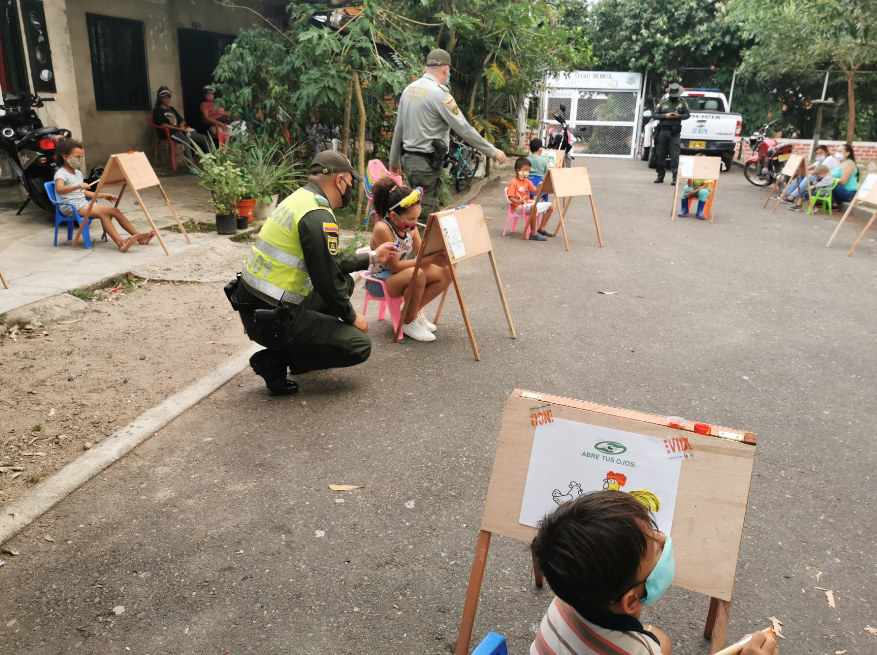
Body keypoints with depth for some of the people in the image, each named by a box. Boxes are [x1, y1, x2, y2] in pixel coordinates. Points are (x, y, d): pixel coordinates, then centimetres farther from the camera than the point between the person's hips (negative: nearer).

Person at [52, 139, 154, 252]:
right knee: (102, 213, -31)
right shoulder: (61, 173, -8)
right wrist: (77, 186, -46)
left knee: (115, 211, -8)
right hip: (70, 207, -8)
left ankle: (138, 236, -12)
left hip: (84, 203, 8)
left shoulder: (78, 172, 19)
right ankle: (120, 243, -44)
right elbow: (59, 190, -29)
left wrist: (102, 196, 19)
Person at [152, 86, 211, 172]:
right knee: (186, 140, -42)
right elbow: (163, 125, -9)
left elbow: (182, 120, 28)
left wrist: (182, 124, 2)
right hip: (169, 133, -8)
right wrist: (179, 128, -17)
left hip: (181, 130, 8)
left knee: (205, 139, -9)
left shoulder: (171, 109, 28)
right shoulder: (157, 110, 6)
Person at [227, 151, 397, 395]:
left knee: (346, 282, 22)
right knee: (359, 346, -3)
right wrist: (351, 317, -1)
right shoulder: (318, 217, -20)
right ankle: (275, 360, -3)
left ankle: (307, 344, 20)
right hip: (272, 320, -10)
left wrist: (371, 257, 29)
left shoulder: (299, 199, 11)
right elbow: (327, 280, -18)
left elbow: (329, 261, 21)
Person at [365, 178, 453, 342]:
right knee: (416, 274, -37)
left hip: (400, 274, 8)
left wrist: (438, 255, -21)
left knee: (445, 273, -8)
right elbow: (395, 266, -27)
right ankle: (408, 323, -13)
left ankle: (413, 312, 6)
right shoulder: (383, 229, -27)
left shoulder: (410, 227, -4)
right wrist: (431, 260, -31)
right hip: (378, 280, -8)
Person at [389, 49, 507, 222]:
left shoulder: (409, 89, 11)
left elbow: (399, 128, 17)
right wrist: (493, 152, -7)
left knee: (419, 207, 17)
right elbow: (464, 129, -15)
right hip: (427, 162, -9)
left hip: (408, 159, 9)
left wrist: (394, 160, 27)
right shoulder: (439, 94, -14)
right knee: (426, 213, -4)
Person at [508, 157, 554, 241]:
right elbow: (511, 198, -19)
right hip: (518, 207, -9)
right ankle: (533, 233, -34)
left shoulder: (527, 182, 14)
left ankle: (541, 229, 9)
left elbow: (536, 192, 8)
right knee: (533, 207, -41)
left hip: (528, 204, 9)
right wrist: (518, 202, -38)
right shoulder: (513, 183, -11)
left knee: (549, 206, 7)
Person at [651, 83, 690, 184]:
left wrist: (678, 116, -9)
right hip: (663, 131, 2)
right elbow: (655, 114, 7)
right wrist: (665, 116, -9)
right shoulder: (662, 103, 10)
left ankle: (675, 177, -7)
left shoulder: (682, 103, 9)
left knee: (675, 155, -8)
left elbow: (687, 114, 11)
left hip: (674, 133, -2)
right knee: (660, 154, 6)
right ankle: (660, 175, 17)